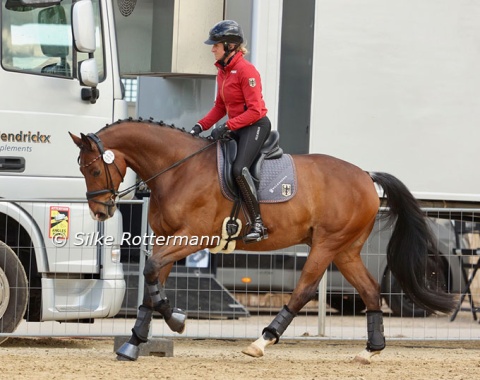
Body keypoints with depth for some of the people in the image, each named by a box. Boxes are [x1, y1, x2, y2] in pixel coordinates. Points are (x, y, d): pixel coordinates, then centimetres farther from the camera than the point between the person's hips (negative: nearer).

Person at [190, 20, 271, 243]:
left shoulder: (246, 71, -16)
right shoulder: (222, 72, 11)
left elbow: (254, 110, -21)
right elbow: (220, 107, 18)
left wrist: (227, 127, -25)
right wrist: (201, 126, 4)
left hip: (255, 126, -10)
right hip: (236, 128, 10)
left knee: (239, 168, -28)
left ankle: (258, 225, -27)